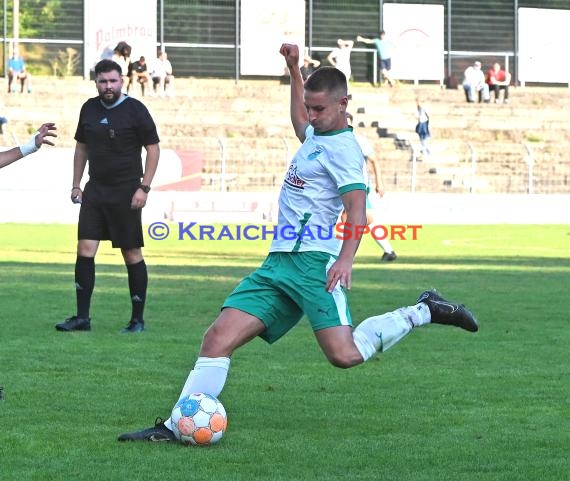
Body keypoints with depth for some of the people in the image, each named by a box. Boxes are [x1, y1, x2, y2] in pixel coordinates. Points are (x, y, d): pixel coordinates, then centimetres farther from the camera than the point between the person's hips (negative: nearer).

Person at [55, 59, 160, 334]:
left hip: (126, 192, -5)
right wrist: (76, 184, 13)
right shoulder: (89, 109, 8)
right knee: (84, 250, -3)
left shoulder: (134, 110, -7)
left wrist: (144, 187, -12)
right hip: (95, 189, 5)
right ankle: (82, 317, 2)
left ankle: (138, 319, 8)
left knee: (132, 254, 0)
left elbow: (153, 149, -5)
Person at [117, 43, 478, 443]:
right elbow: (300, 121, 48)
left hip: (313, 261, -8)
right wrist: (295, 70, 47)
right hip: (279, 261, 8)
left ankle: (424, 312, 0)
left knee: (344, 354, -20)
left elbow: (357, 208, -17)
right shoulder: (315, 137, 21)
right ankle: (177, 426, -8)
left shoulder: (343, 147, -7)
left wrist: (346, 259, -31)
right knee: (219, 337, -6)